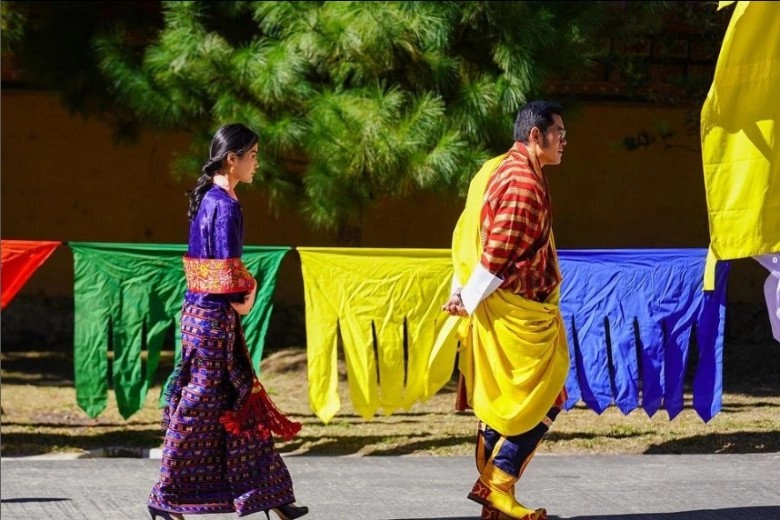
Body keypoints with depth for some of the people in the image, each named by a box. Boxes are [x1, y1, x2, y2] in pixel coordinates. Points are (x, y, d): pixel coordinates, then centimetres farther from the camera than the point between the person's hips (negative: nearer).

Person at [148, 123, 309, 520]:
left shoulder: (207, 199, 12)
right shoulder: (225, 205, -16)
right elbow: (227, 270, -19)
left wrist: (240, 294, 9)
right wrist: (243, 298, -4)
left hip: (202, 311, 10)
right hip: (215, 315, -10)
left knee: (242, 401, 11)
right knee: (200, 407, -2)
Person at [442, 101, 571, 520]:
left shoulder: (494, 171, 15)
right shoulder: (524, 182, -17)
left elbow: (466, 235, 15)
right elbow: (498, 255, -20)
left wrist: (461, 292, 11)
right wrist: (471, 301, -10)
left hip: (494, 312, 10)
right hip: (519, 311, -10)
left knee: (498, 403, 12)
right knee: (540, 401, -2)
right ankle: (497, 484, -4)